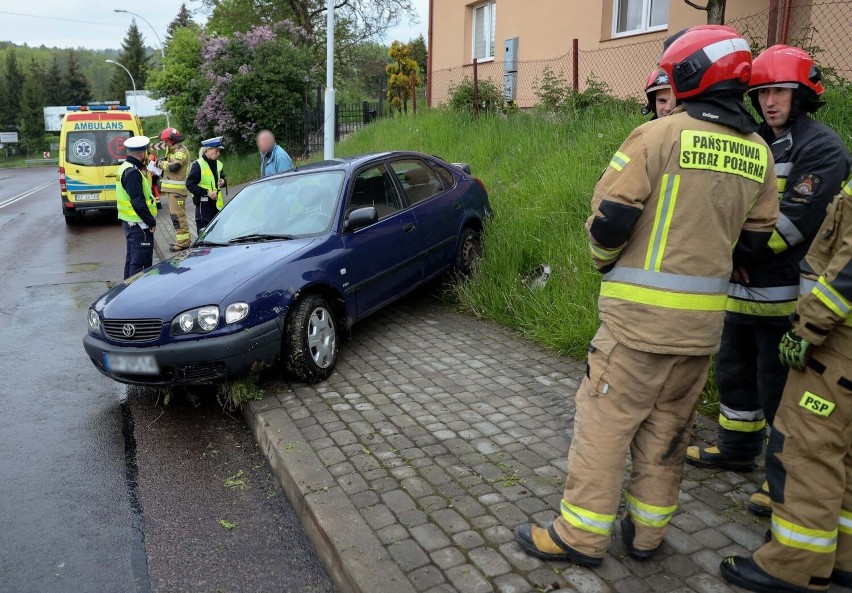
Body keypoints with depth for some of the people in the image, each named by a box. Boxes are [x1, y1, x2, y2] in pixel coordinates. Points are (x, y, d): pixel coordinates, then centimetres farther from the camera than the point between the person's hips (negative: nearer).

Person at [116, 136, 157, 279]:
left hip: (128, 222, 11)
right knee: (140, 262, -6)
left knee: (132, 258, 20)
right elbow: (138, 203, -23)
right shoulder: (133, 172, -19)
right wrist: (151, 222, -17)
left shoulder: (124, 168, 12)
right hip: (138, 224, -11)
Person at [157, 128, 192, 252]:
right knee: (176, 214, 15)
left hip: (177, 188, -11)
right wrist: (162, 164, 1)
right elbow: (169, 166, 20)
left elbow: (173, 167, -23)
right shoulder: (174, 150, 21)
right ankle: (184, 238, 23)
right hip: (173, 187, 11)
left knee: (177, 214, -11)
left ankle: (182, 241, -9)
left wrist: (161, 163, -9)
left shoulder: (181, 151, -12)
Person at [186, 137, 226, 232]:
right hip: (203, 203, -7)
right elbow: (190, 184, -13)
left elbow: (222, 178, 24)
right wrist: (206, 192, -19)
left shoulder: (218, 164, 8)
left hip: (217, 202, 7)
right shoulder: (198, 165, -11)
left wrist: (223, 182, 0)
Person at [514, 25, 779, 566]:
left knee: (606, 420, 3)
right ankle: (648, 532, 27)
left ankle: (582, 536, 11)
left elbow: (610, 216, -14)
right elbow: (755, 237, 13)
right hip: (705, 317, 6)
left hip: (641, 310, -6)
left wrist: (605, 261, 5)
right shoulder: (759, 152, 8)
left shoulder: (661, 135, -11)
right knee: (669, 426, 16)